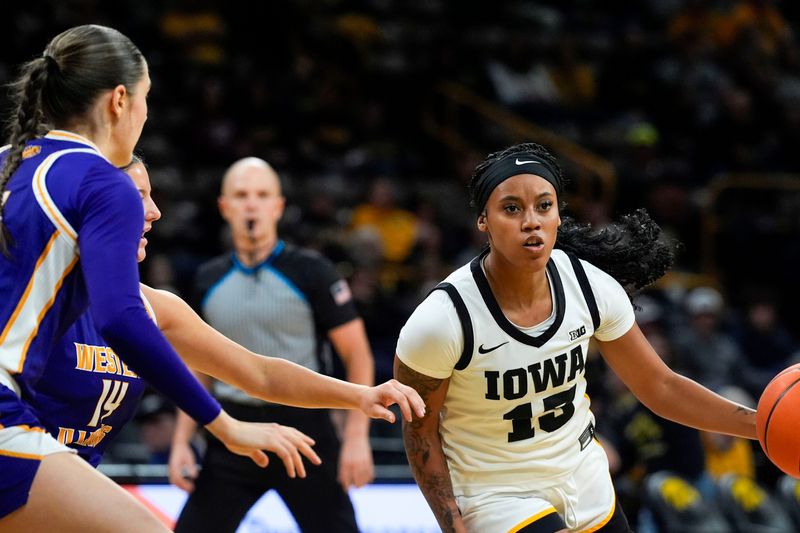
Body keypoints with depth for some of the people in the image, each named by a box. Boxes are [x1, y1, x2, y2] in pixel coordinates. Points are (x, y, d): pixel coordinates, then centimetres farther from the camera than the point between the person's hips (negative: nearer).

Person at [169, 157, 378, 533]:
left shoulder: (310, 272, -3)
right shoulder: (209, 280, 9)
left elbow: (357, 354, -2)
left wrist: (356, 436, -11)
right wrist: (181, 441, 9)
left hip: (303, 430, -3)